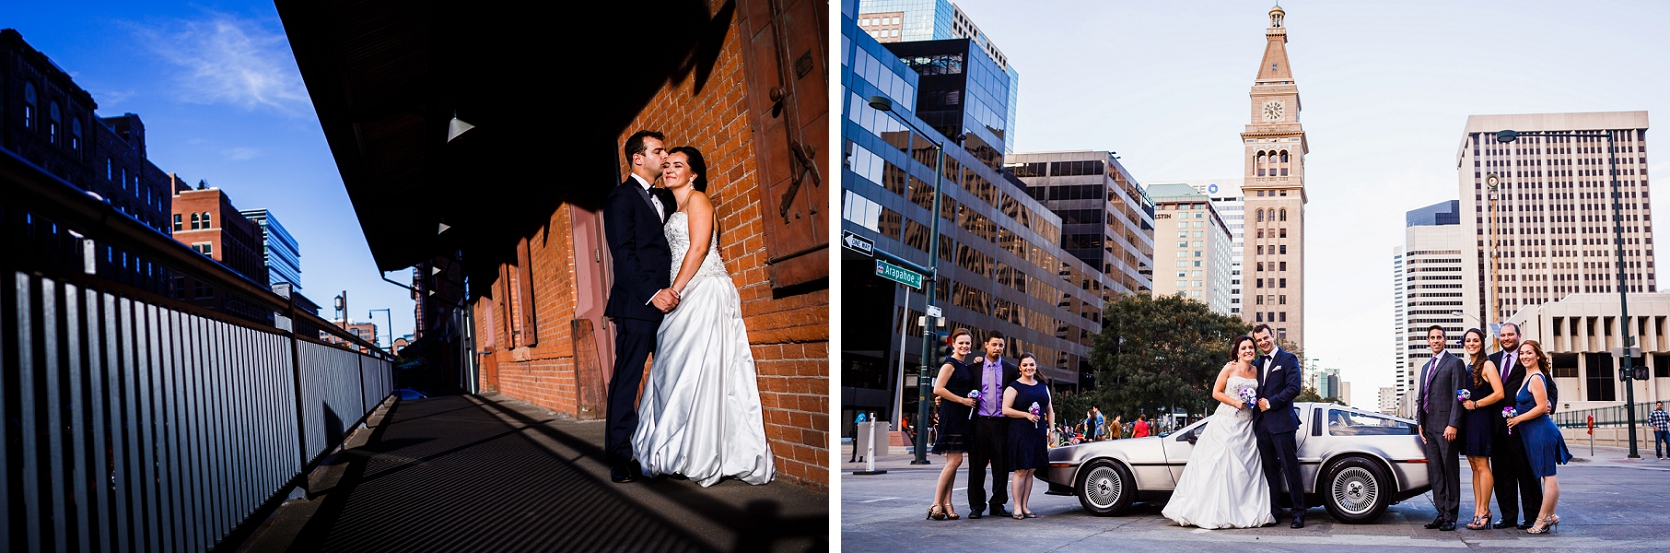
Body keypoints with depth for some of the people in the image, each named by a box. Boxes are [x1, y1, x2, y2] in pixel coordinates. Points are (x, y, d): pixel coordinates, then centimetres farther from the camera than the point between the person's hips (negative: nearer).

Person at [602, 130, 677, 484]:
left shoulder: (665, 199, 21)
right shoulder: (621, 198, -2)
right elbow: (623, 255, -11)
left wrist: (675, 289, 5)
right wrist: (652, 293, -20)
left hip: (667, 302, 7)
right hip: (637, 306, -7)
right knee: (627, 381, -4)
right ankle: (620, 458, 0)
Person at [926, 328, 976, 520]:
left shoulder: (965, 366, 17)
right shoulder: (950, 364, -8)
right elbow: (938, 389, -16)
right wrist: (963, 400, -15)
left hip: (962, 417, 9)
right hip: (951, 415, -9)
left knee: (953, 461, 6)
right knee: (955, 460, -12)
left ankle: (947, 503, 7)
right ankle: (936, 503, -10)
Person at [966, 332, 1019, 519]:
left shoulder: (1011, 369, 7)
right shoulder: (974, 367, 7)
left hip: (1001, 423, 0)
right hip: (980, 421, 0)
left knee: (1001, 465, 3)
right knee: (977, 465, 2)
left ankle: (998, 504, 13)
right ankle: (976, 506, 9)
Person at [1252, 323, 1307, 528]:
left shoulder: (1288, 359, 0)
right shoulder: (1257, 363, 19)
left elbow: (1294, 388, -10)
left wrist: (1270, 403, -12)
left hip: (1281, 422, -6)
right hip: (1261, 423, 6)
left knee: (1290, 469, -4)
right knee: (1270, 470, 8)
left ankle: (1298, 513, -1)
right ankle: (1274, 512, 12)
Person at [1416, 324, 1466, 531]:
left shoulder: (1455, 363, -3)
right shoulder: (1426, 367, 21)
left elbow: (1458, 396, -10)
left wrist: (1453, 424, -16)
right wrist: (1420, 424, 11)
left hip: (1446, 426, -7)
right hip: (1429, 426, 7)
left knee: (1450, 471, -2)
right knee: (1435, 472, 7)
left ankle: (1450, 516, 1)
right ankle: (1441, 513, 11)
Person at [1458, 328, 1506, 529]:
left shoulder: (1486, 365, -6)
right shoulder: (1467, 367, 16)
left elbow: (1499, 393, -14)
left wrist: (1475, 404, -12)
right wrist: (1463, 402, 6)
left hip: (1481, 420, -8)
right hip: (1468, 421, 8)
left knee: (1481, 465, -6)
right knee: (1474, 467, 7)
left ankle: (1484, 511, -2)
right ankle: (1477, 511, 8)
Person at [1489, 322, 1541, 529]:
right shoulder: (1492, 359, 15)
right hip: (1498, 424, 5)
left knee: (1526, 470, 1)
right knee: (1501, 471, 7)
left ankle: (1531, 516, 9)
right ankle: (1508, 516, 15)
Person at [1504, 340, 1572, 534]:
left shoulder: (1536, 378, -13)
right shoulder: (1528, 376, 15)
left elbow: (1542, 407, -19)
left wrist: (1517, 419, -12)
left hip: (1540, 431, -10)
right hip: (1533, 433, 10)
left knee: (1548, 476, -5)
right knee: (1548, 476, 12)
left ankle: (1542, 520, -4)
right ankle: (1550, 516, 17)